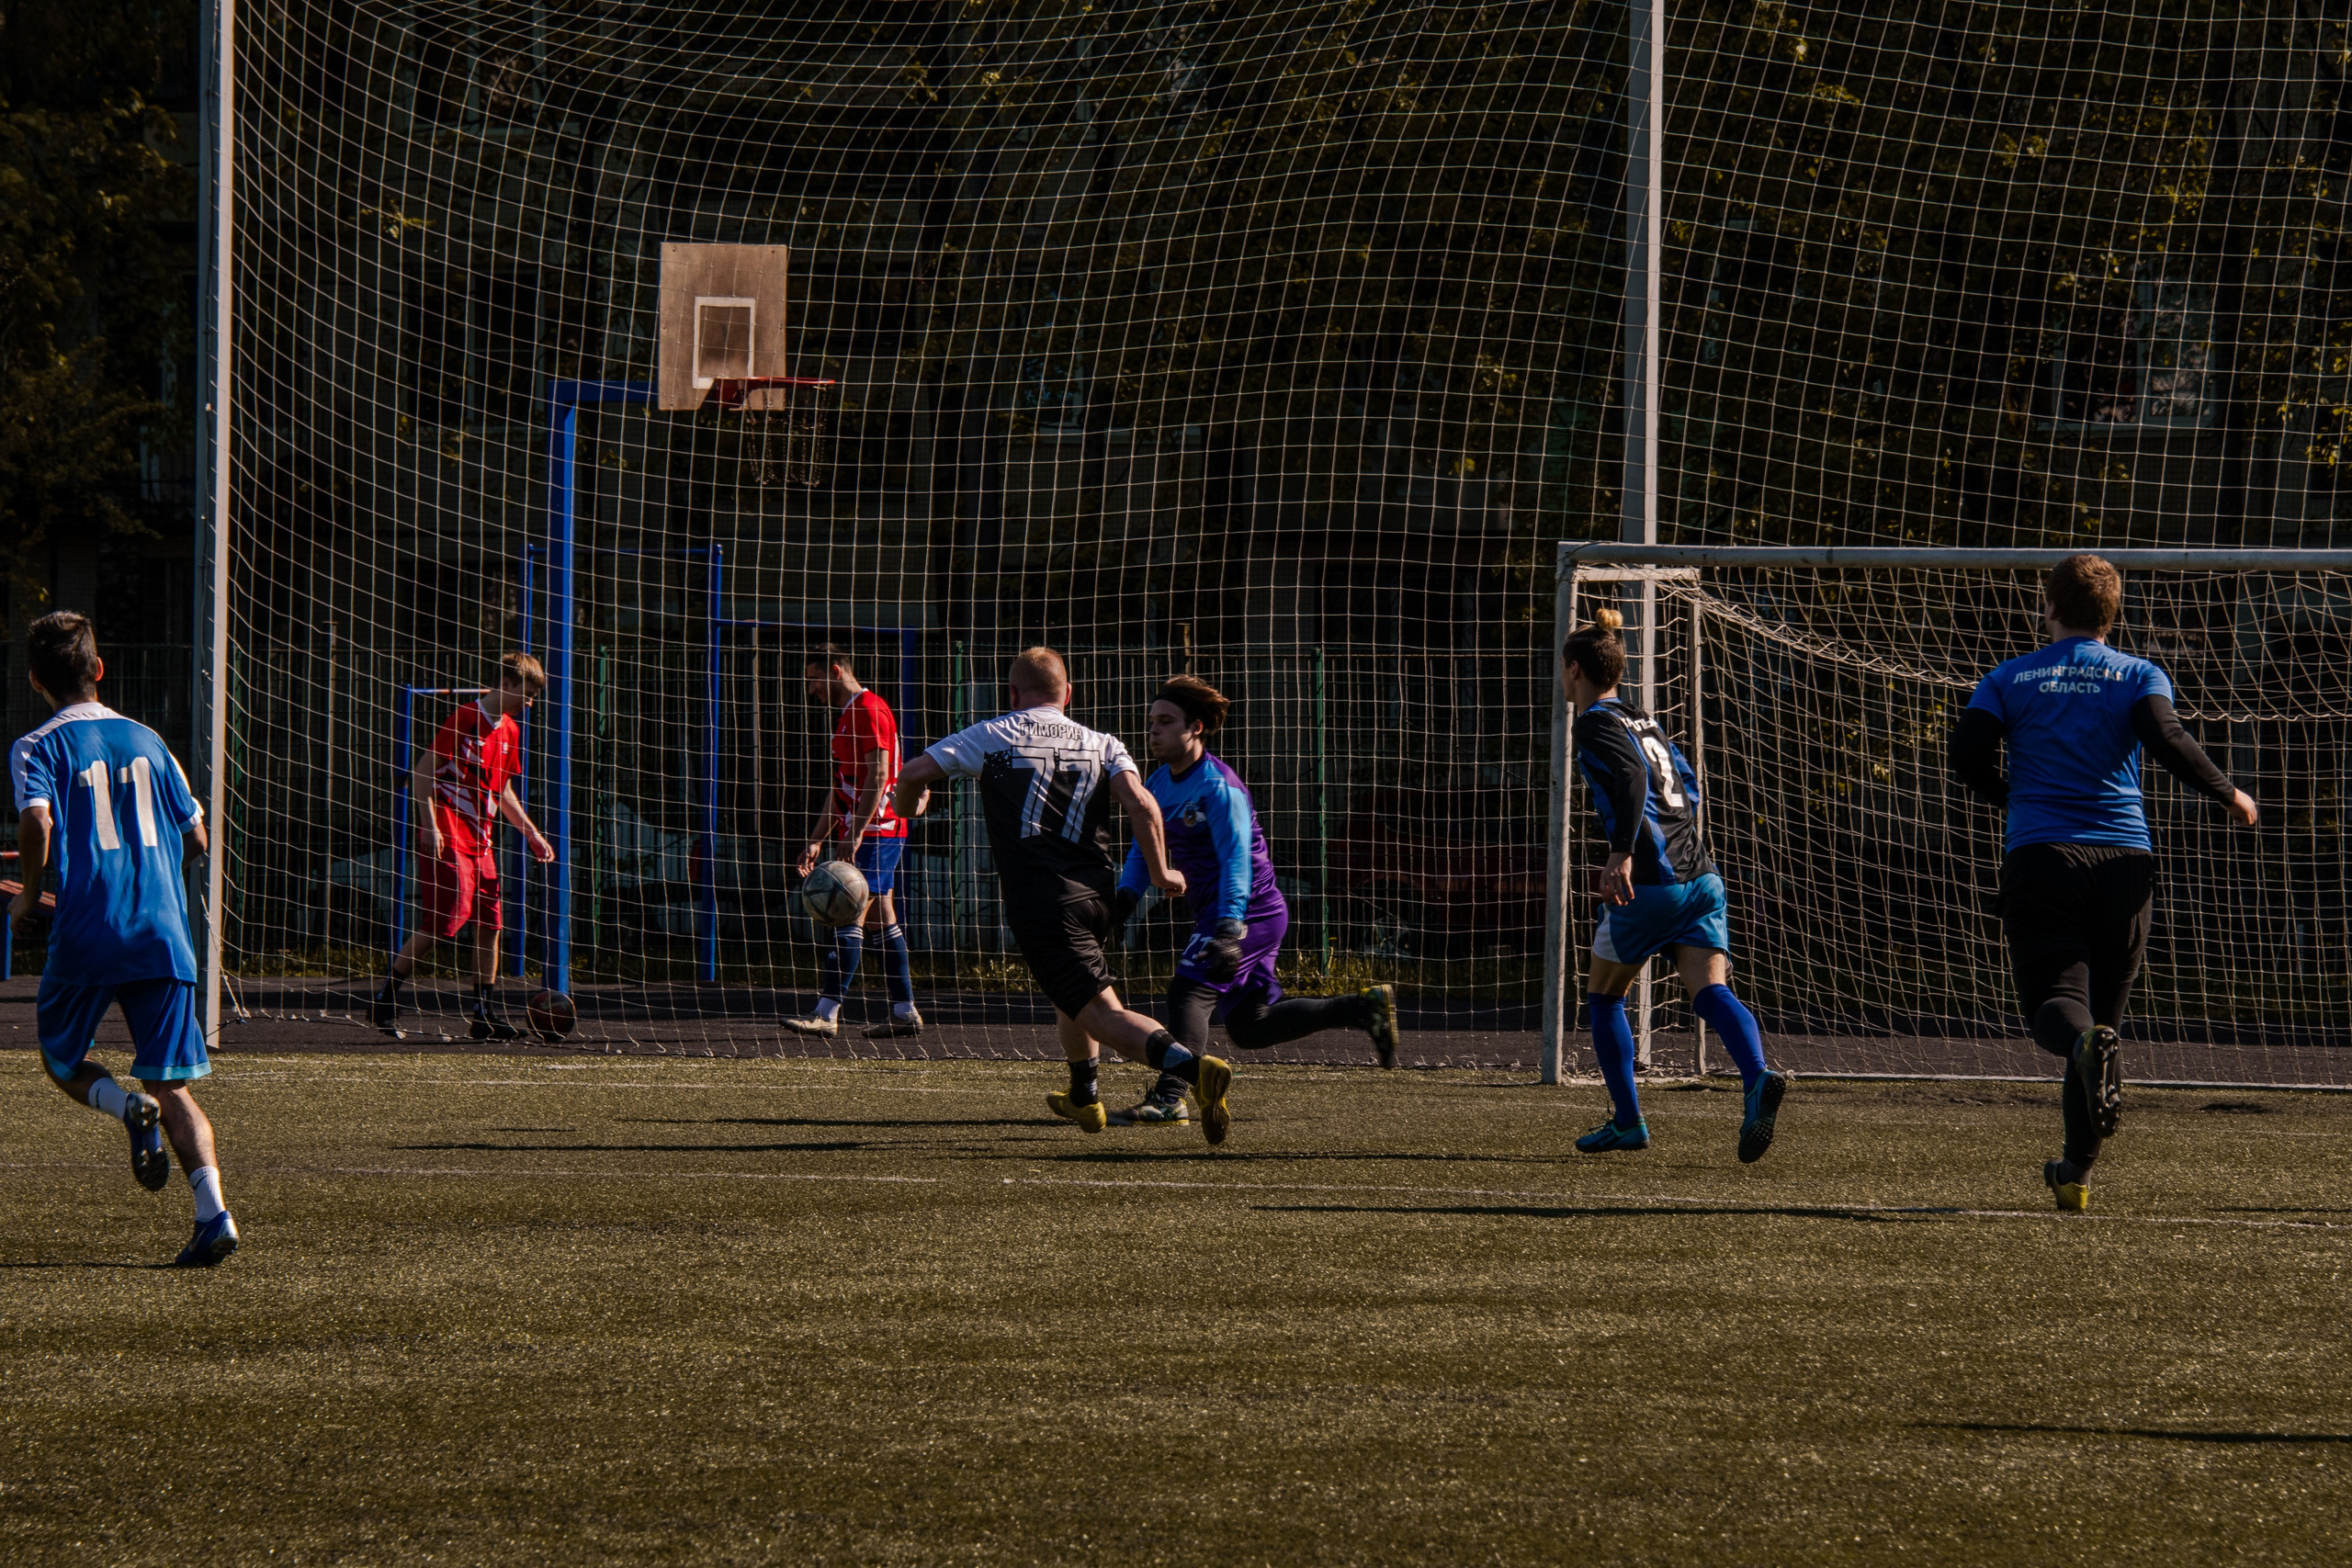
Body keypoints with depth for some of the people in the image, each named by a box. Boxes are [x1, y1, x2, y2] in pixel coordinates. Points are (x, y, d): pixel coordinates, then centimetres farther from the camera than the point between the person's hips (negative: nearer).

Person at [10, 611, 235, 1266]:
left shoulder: (38, 749, 0)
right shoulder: (146, 740, 13)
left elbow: (37, 820, -19)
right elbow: (195, 838, 15)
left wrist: (26, 895, -3)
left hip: (87, 935, -3)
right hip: (163, 936, 3)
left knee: (62, 1061, 19)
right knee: (174, 1086, 4)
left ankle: (128, 1107, -14)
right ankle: (213, 1213, -18)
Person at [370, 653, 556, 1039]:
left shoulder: (508, 731, 15)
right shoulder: (465, 720, -11)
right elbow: (422, 773, -12)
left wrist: (532, 834, 25)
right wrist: (429, 825, -20)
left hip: (479, 839, 8)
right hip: (448, 835, -8)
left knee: (490, 923, 3)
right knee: (451, 915, -16)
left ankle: (485, 1014, 7)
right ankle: (387, 993, -6)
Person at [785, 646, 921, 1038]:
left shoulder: (869, 710, -11)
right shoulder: (849, 715, 20)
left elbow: (878, 775, -20)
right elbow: (841, 787, 24)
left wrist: (856, 833, -24)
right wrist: (817, 839, 21)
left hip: (874, 832, -10)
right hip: (871, 833, 10)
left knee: (849, 918, -13)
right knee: (882, 921, 10)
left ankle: (827, 1013, -18)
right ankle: (905, 1013, 12)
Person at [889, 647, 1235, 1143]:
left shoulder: (991, 737, 9)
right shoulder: (1102, 745, 14)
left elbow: (914, 774, 5)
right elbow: (1141, 804, -3)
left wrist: (906, 807, 27)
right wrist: (1160, 873, 8)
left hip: (1038, 899, -5)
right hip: (1097, 893, 5)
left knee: (1104, 1014, -13)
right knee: (1071, 993, 35)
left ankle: (1193, 1067, -36)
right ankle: (1085, 1098, 47)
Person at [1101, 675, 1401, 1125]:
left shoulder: (1219, 789, -19)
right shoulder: (1160, 782, 8)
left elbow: (1236, 861, -26)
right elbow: (1145, 846, 16)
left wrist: (1230, 929, -36)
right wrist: (1126, 895, -2)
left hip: (1249, 913, -10)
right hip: (1214, 915, 10)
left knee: (1189, 990, -25)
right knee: (1249, 1028, 13)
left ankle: (1168, 1097, -33)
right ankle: (1366, 1008, 25)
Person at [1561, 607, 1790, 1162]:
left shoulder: (1595, 724, -4)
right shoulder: (1642, 720, 20)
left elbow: (1631, 777, -23)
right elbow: (1688, 787, 26)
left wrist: (1621, 853, -30)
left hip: (1650, 882, -7)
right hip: (1701, 875, 7)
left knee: (1603, 995, 13)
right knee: (1710, 990, -8)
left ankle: (1627, 1122, 15)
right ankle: (1757, 1080, -35)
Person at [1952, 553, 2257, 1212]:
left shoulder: (2009, 679, 10)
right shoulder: (2139, 676, 9)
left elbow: (1967, 755, 0)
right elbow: (2165, 738, -9)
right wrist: (2227, 794, 4)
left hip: (2039, 858, -1)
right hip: (2124, 857, 1)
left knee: (2054, 1003, -7)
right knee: (2103, 1005, 11)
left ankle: (2088, 1044, -46)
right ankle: (2076, 1171, 11)